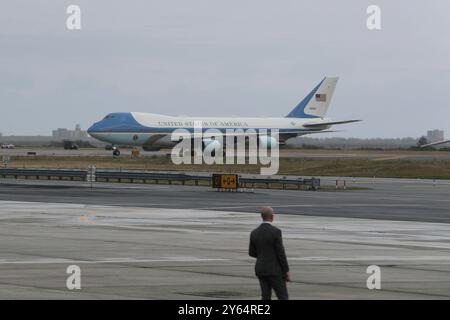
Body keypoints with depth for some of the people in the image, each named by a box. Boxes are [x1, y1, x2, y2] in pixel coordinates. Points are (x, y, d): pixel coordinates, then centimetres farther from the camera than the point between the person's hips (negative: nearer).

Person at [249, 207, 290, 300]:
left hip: (261, 270, 5)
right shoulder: (276, 232, -15)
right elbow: (281, 253, -14)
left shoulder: (254, 233, 2)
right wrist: (286, 271, -7)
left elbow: (252, 253, 10)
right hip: (274, 270, -5)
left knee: (266, 297, 9)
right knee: (283, 298, 2)